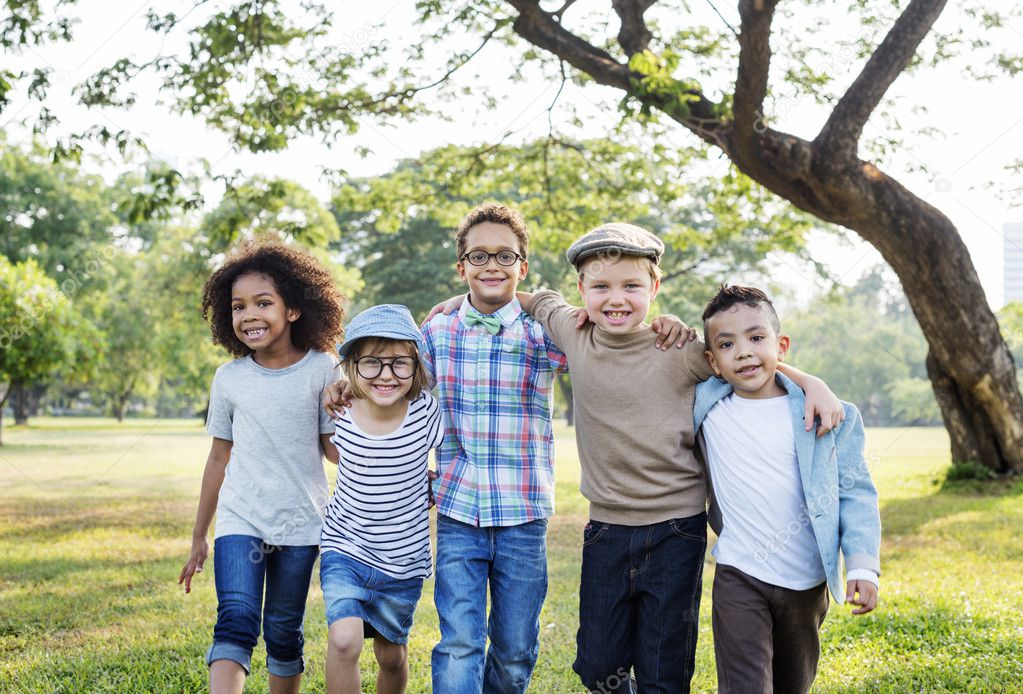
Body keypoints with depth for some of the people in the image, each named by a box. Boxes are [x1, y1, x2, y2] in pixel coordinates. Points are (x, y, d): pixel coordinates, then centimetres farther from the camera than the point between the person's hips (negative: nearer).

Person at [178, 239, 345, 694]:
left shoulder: (322, 370, -4)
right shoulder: (229, 379, 1)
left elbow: (335, 449, 0)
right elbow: (219, 458, 10)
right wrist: (198, 537, 15)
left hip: (300, 524, 0)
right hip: (239, 520, 0)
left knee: (283, 632, 10)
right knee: (236, 622, -17)